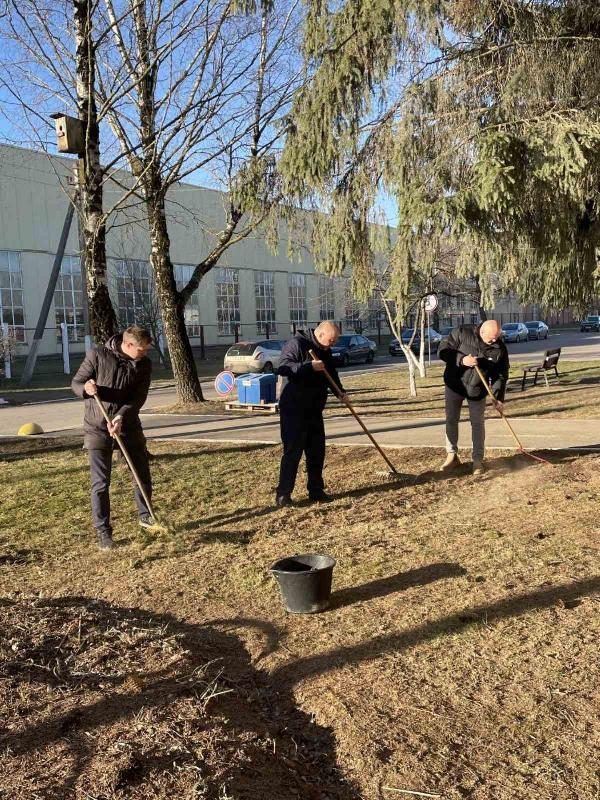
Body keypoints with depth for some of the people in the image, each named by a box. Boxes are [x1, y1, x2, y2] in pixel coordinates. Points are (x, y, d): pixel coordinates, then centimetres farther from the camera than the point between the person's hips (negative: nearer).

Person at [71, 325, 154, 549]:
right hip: (97, 427, -3)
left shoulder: (144, 364, -3)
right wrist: (86, 389, -29)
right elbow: (76, 383, -5)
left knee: (143, 474, 13)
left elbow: (138, 398, -11)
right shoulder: (97, 355, -11)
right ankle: (103, 531, 7)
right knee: (100, 482, -4)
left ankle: (145, 516, 36)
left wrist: (121, 417, -27)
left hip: (129, 425, 4)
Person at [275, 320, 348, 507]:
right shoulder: (296, 344, -14)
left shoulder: (325, 351, 12)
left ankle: (316, 491, 20)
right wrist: (309, 366, -34)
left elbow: (332, 373, 25)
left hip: (314, 409, 8)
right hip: (293, 409, -8)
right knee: (293, 451, -8)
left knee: (317, 451, 10)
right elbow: (283, 368, -25)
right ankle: (283, 495, -2)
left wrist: (340, 391, 9)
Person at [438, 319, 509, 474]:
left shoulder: (500, 349, -12)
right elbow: (443, 350, -16)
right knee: (451, 420, 6)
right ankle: (452, 456, 20)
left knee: (477, 423, 3)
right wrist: (462, 360, -30)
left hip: (477, 390, 0)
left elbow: (501, 375, -4)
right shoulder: (462, 333, -18)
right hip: (454, 385, 0)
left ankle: (478, 460, 13)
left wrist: (499, 398, -8)